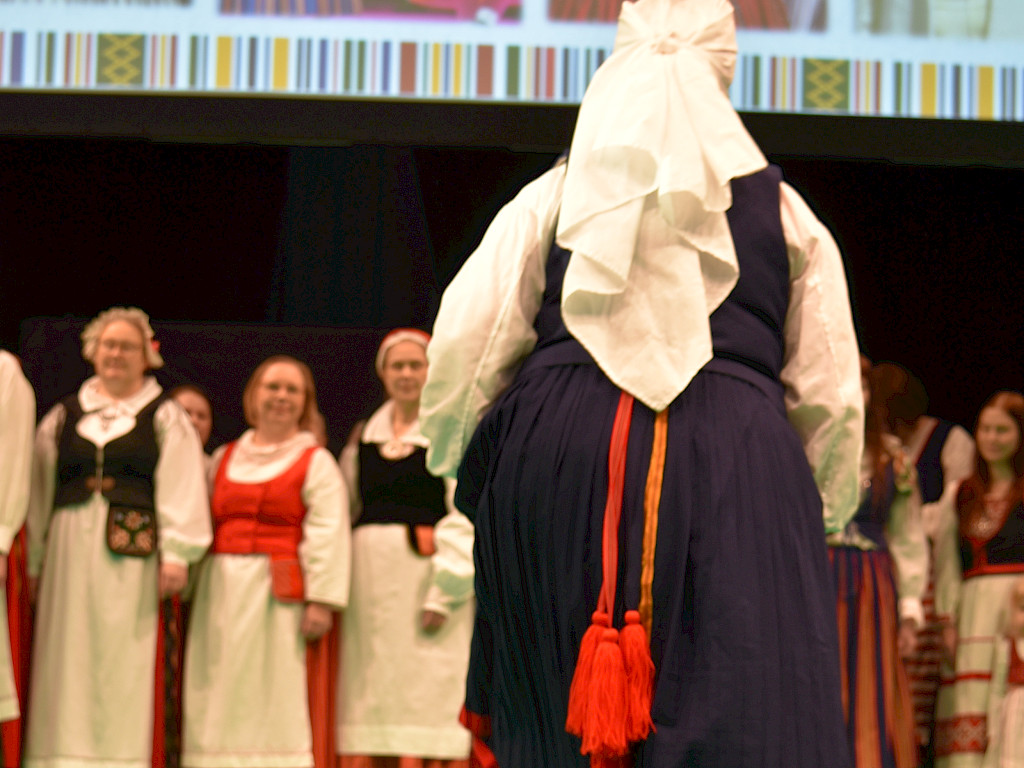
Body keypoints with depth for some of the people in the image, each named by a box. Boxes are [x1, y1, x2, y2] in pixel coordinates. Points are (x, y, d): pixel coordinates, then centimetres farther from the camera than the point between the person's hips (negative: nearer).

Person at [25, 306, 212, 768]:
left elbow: (180, 489, -1)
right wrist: (32, 563, 6)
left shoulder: (165, 418, 8)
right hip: (70, 554, 3)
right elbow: (39, 492, 14)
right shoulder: (63, 417, 17)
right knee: (70, 668, 0)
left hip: (134, 559, -3)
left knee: (128, 669, -5)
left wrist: (176, 554, -13)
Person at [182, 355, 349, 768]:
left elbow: (327, 535, -7)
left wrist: (321, 600, -17)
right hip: (222, 593, 4)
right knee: (220, 699, 3)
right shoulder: (224, 459, 16)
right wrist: (190, 591, 5)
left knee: (276, 695, -5)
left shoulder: (316, 462, 3)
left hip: (280, 595, -4)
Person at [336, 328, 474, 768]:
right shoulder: (363, 439, 17)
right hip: (370, 580, 5)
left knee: (428, 693, -8)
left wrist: (444, 593, -16)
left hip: (426, 580, -5)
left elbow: (464, 519, -8)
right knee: (372, 697, 3)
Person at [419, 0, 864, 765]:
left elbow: (462, 348, 6)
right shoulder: (781, 209, 14)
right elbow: (831, 394, 14)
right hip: (737, 465, -1)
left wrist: (474, 473, 20)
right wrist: (816, 516, 25)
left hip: (560, 453, 1)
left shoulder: (552, 198, 14)